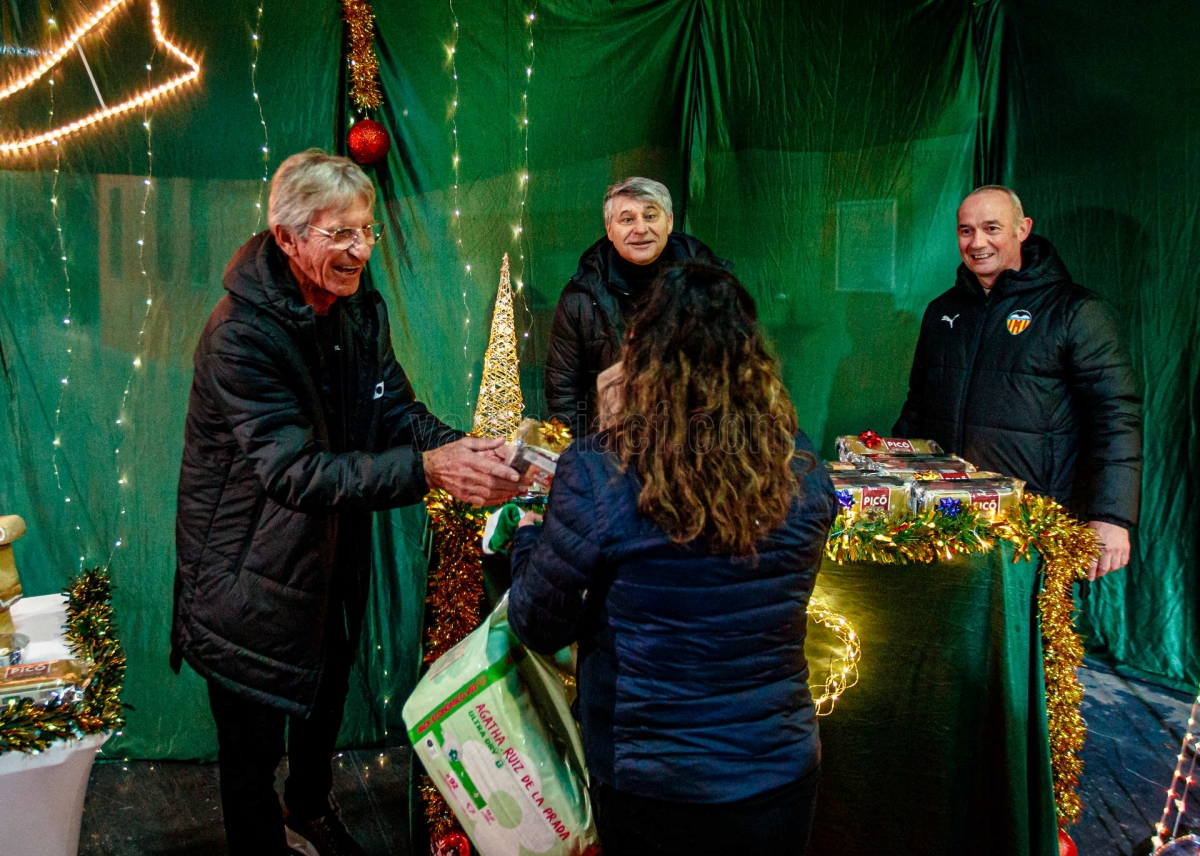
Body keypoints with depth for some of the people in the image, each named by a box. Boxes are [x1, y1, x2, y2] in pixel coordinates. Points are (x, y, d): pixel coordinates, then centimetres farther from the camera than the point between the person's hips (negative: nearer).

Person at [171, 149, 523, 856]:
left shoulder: (363, 308, -2)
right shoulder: (242, 334, -27)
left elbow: (398, 412, -6)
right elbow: (293, 470, -35)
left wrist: (465, 449, -27)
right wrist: (427, 470, -45)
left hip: (334, 559, 7)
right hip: (252, 579, -7)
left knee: (326, 703, 27)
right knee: (254, 739, 10)